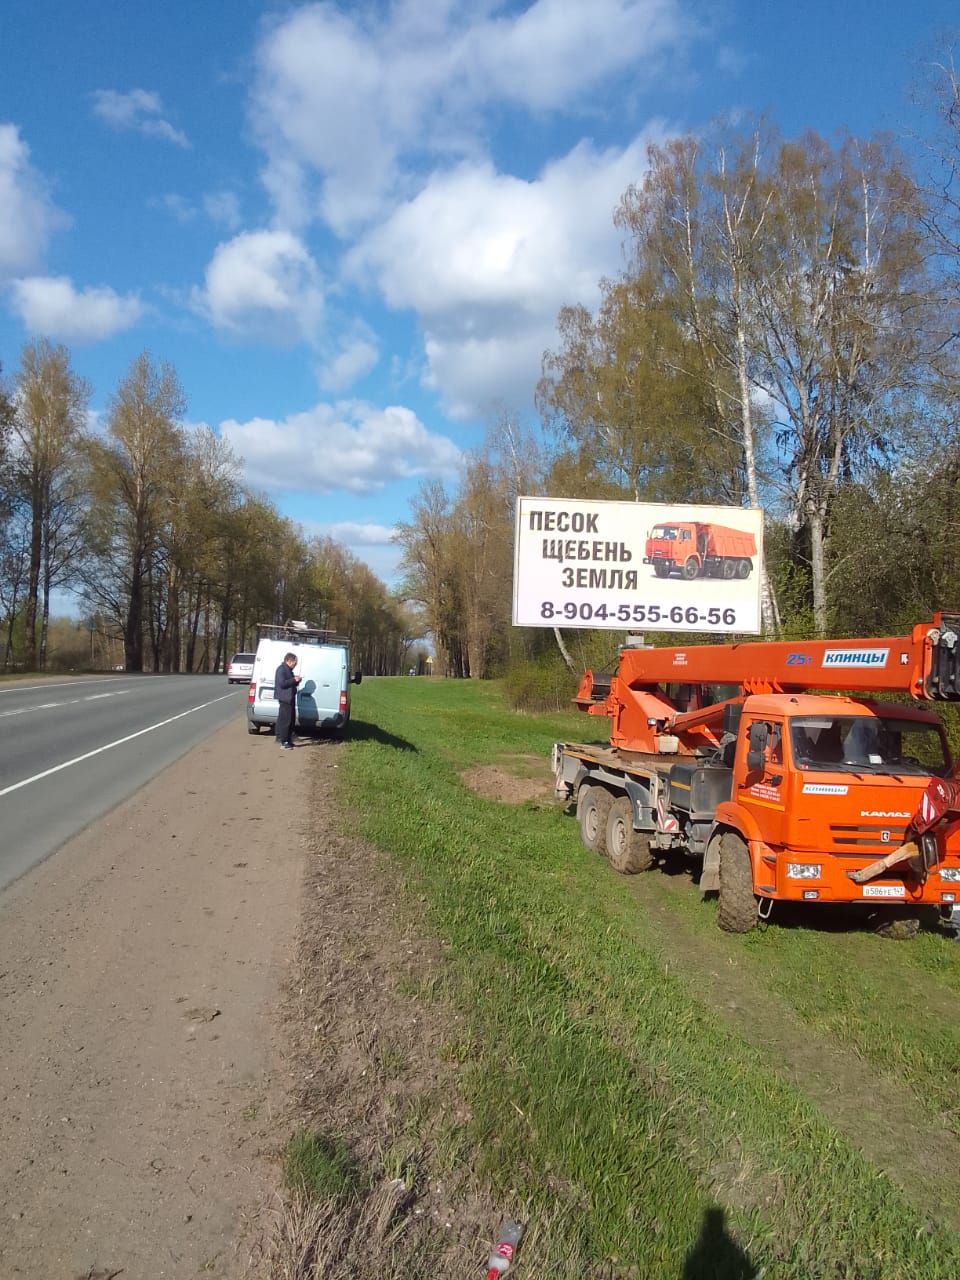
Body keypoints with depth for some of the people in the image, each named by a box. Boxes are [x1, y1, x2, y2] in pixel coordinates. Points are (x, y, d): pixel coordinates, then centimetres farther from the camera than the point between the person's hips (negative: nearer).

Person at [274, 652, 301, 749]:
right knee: (285, 720, -10)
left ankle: (287, 739, 21)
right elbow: (282, 683, -22)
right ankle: (284, 742, -10)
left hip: (290, 698, 11)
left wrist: (296, 681, 7)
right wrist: (294, 680, -18)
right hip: (285, 698, -11)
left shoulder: (288, 670, 19)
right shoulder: (281, 669, -13)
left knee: (291, 720, 14)